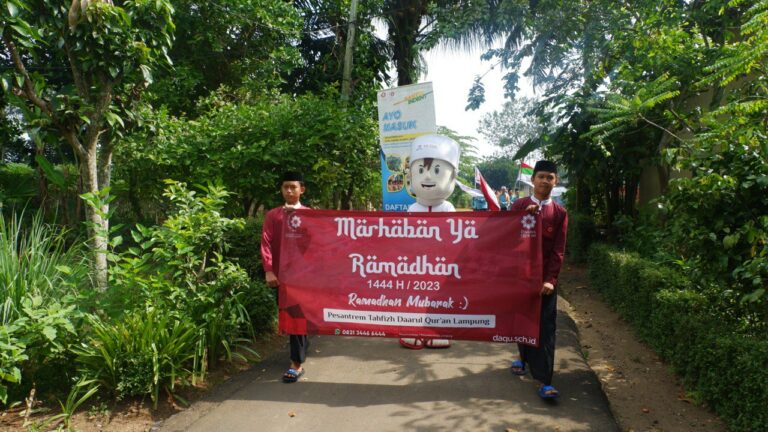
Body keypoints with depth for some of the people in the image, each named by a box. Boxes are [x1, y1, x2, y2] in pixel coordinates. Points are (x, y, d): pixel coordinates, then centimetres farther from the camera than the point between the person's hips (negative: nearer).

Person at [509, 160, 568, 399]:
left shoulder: (560, 213, 2)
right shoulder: (520, 205, 3)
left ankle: (544, 381, -5)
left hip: (545, 278, -1)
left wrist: (550, 279, -12)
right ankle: (524, 357, 37)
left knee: (545, 328, -4)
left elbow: (558, 250, -2)